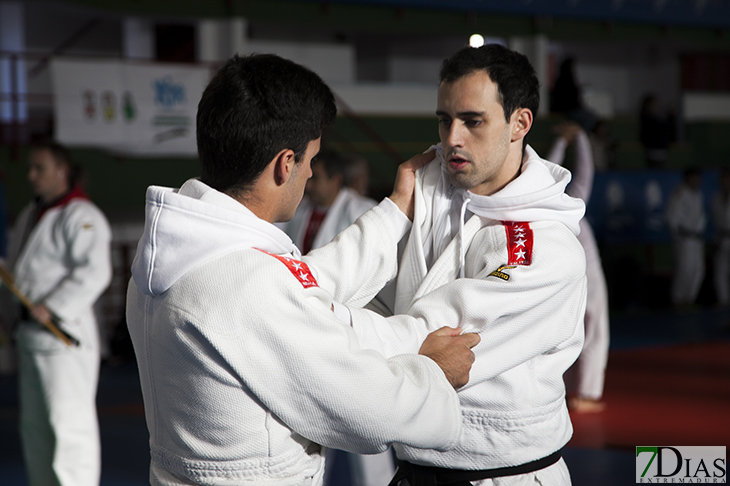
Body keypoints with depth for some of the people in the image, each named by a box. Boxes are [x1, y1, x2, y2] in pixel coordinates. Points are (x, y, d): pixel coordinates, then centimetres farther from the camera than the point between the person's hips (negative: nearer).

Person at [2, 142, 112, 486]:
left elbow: (94, 272, -23)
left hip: (64, 335, -10)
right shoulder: (30, 215, 17)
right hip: (31, 332, 10)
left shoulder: (80, 217, -13)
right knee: (34, 422, 16)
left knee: (69, 422, -10)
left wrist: (52, 307, -24)